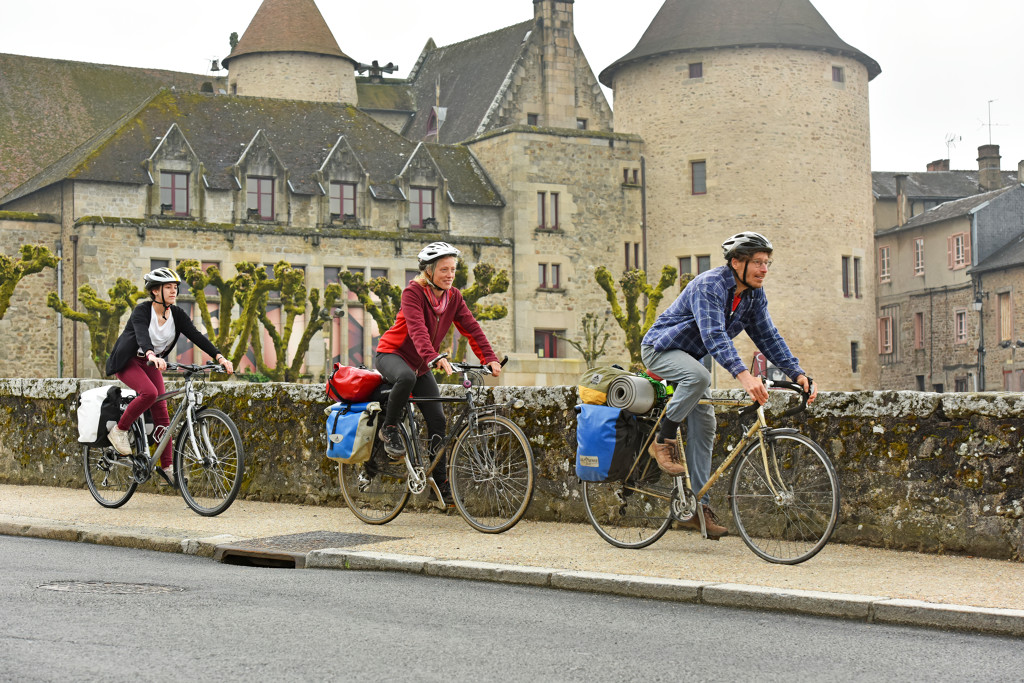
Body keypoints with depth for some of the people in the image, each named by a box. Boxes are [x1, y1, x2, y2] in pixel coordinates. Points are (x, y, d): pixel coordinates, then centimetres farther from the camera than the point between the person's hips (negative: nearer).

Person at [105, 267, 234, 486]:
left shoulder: (177, 314, -6)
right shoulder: (142, 311, -22)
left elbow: (196, 336, -15)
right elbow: (142, 335, -40)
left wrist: (220, 357, -29)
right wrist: (152, 356, -61)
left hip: (151, 363, 6)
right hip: (128, 361, -6)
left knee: (161, 413, -3)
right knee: (149, 392, -33)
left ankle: (166, 467, 1)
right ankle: (119, 431, -12)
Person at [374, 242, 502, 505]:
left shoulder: (453, 297, -2)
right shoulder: (413, 292, -22)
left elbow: (471, 328, -8)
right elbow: (417, 328, -36)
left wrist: (489, 359, -22)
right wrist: (435, 358, -52)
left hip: (420, 364, 6)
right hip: (392, 354, -6)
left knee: (437, 420, -3)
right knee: (407, 377, -41)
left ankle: (441, 481, 4)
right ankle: (389, 429, -17)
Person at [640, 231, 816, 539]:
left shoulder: (754, 295, -4)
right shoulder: (709, 285, -29)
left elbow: (768, 337, -4)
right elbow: (714, 336, -42)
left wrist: (798, 373, -18)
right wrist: (743, 375, -55)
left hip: (691, 357, 8)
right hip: (661, 348, -8)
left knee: (704, 427, -1)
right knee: (699, 375, -37)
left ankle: (699, 506, 2)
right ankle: (663, 441, -18)